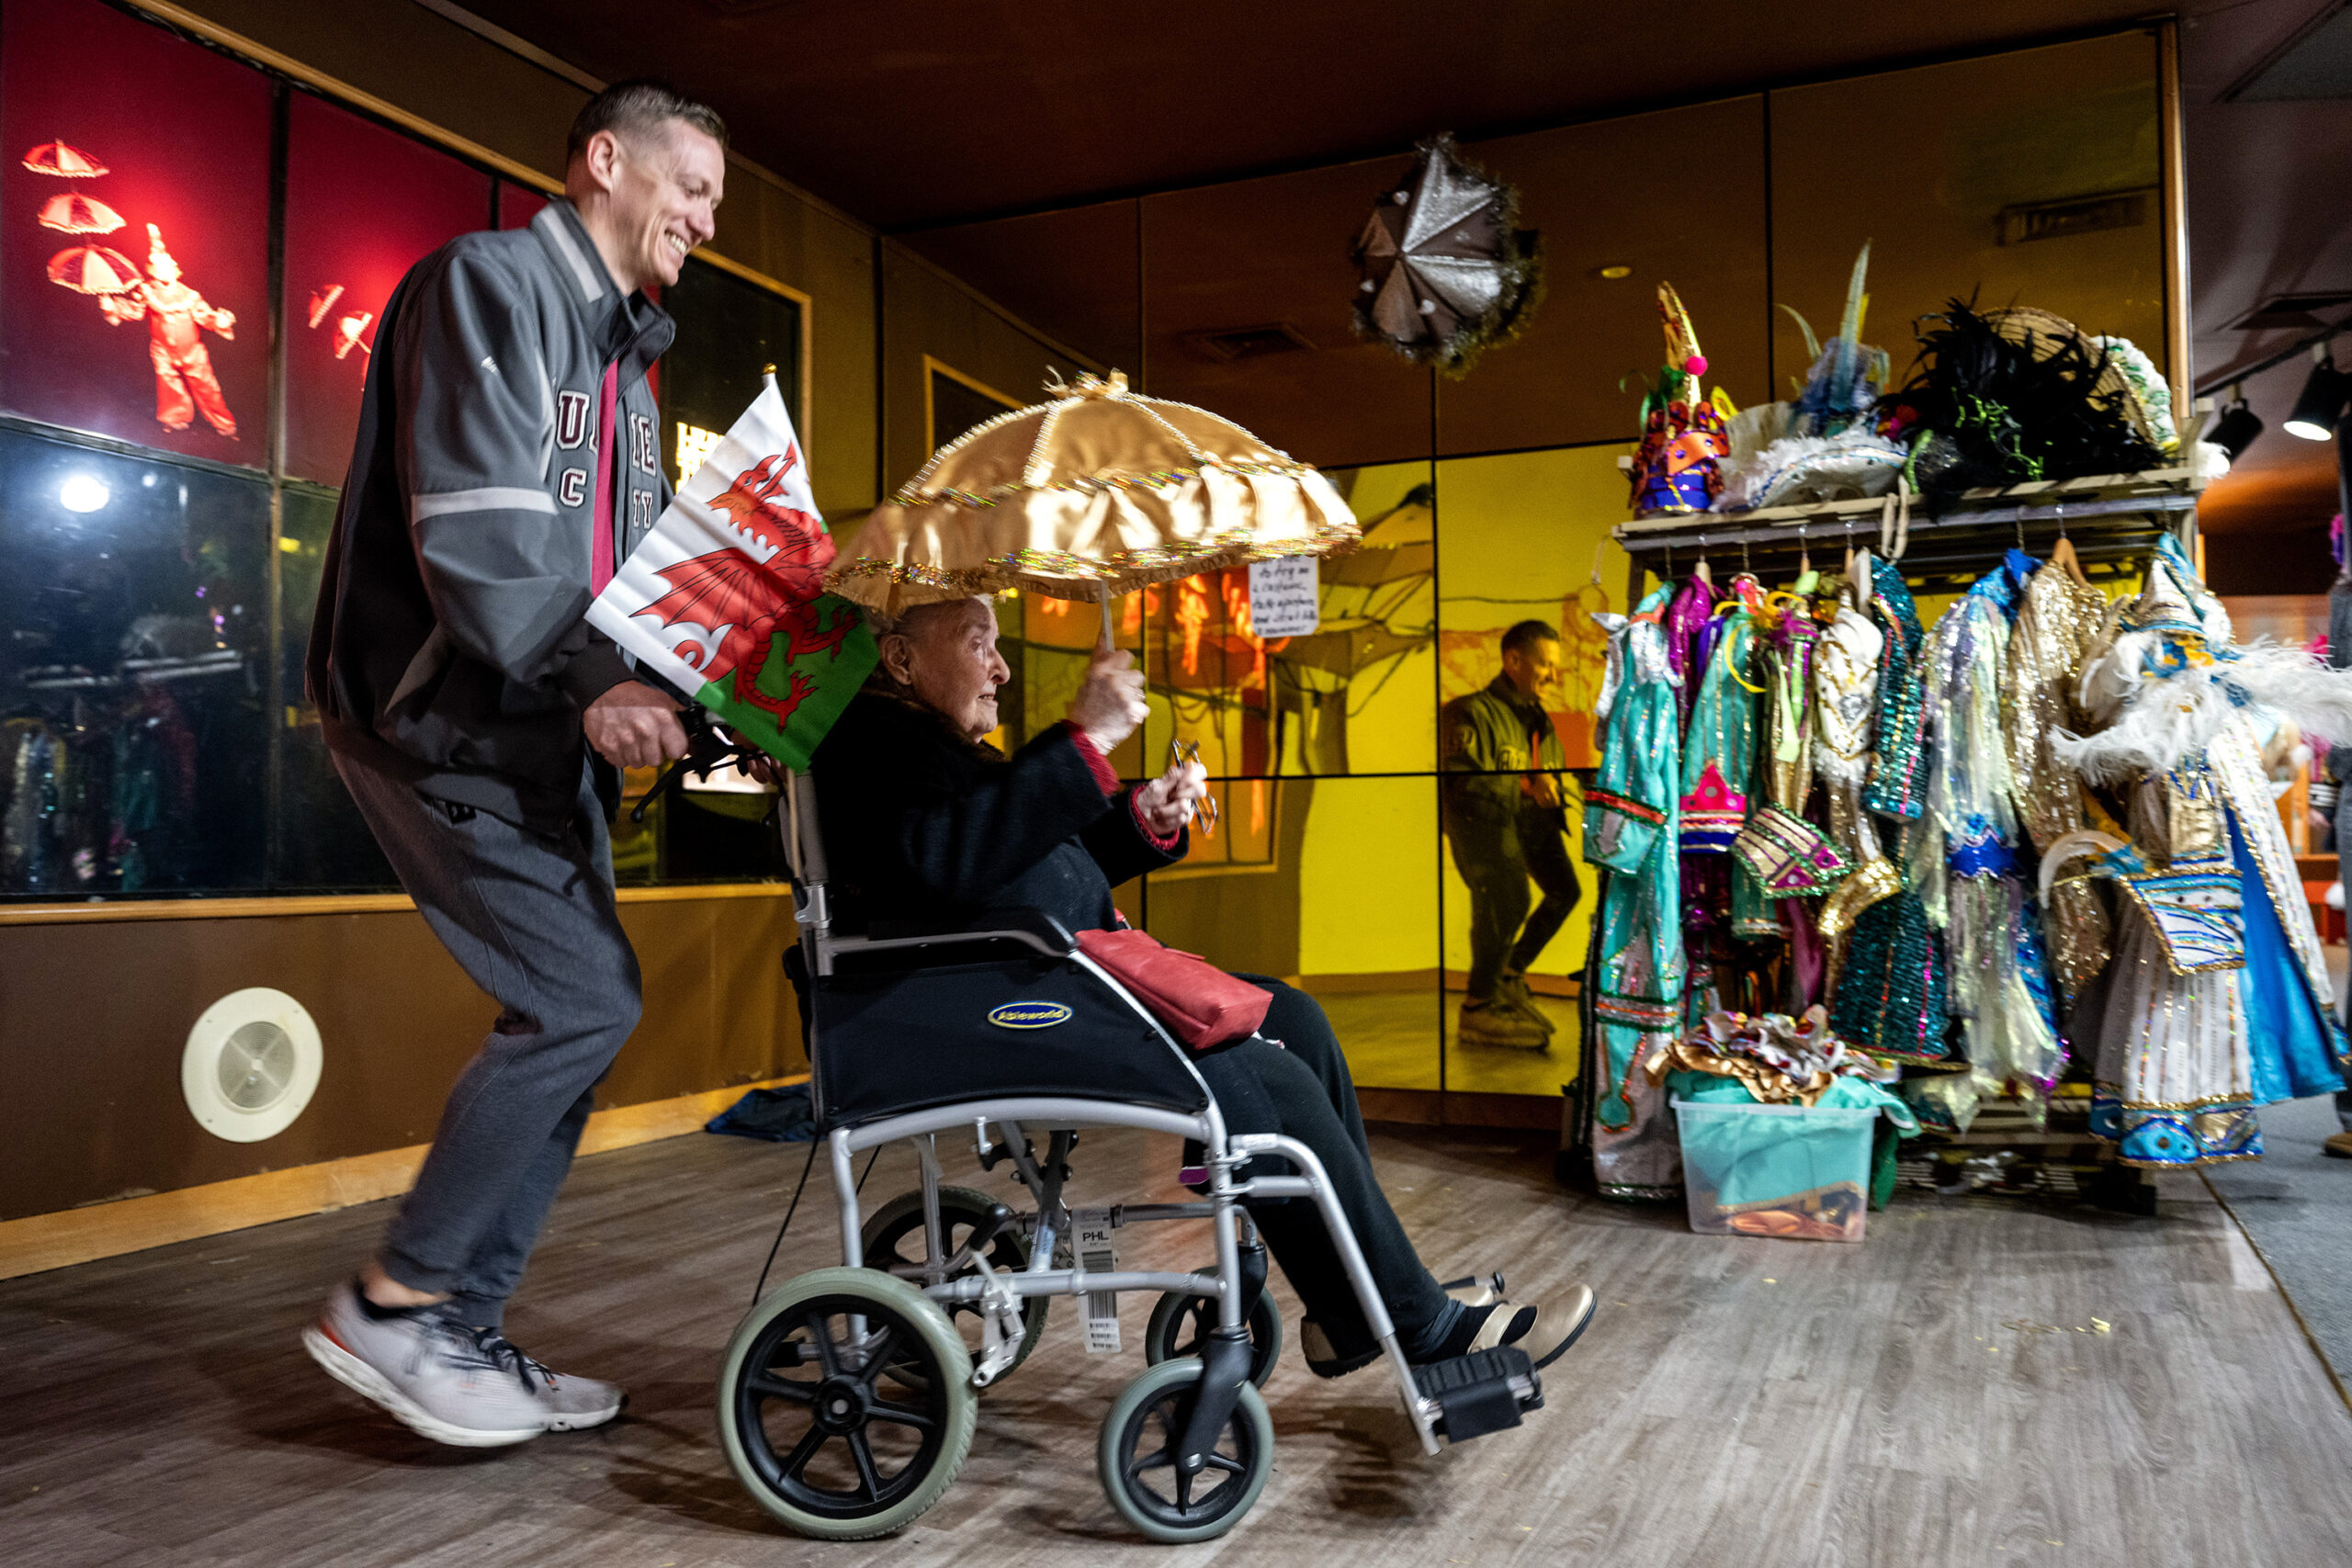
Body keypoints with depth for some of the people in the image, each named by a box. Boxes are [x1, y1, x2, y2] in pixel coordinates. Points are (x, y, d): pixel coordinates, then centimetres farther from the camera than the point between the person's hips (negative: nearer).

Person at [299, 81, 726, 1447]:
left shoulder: (625, 354, 22)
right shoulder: (490, 283, -8)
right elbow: (471, 522, -21)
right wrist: (588, 678, -28)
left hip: (550, 730, 10)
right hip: (446, 719, -10)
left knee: (568, 1015, 6)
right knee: (584, 995, -15)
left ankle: (463, 1330, 16)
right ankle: (392, 1304, 0)